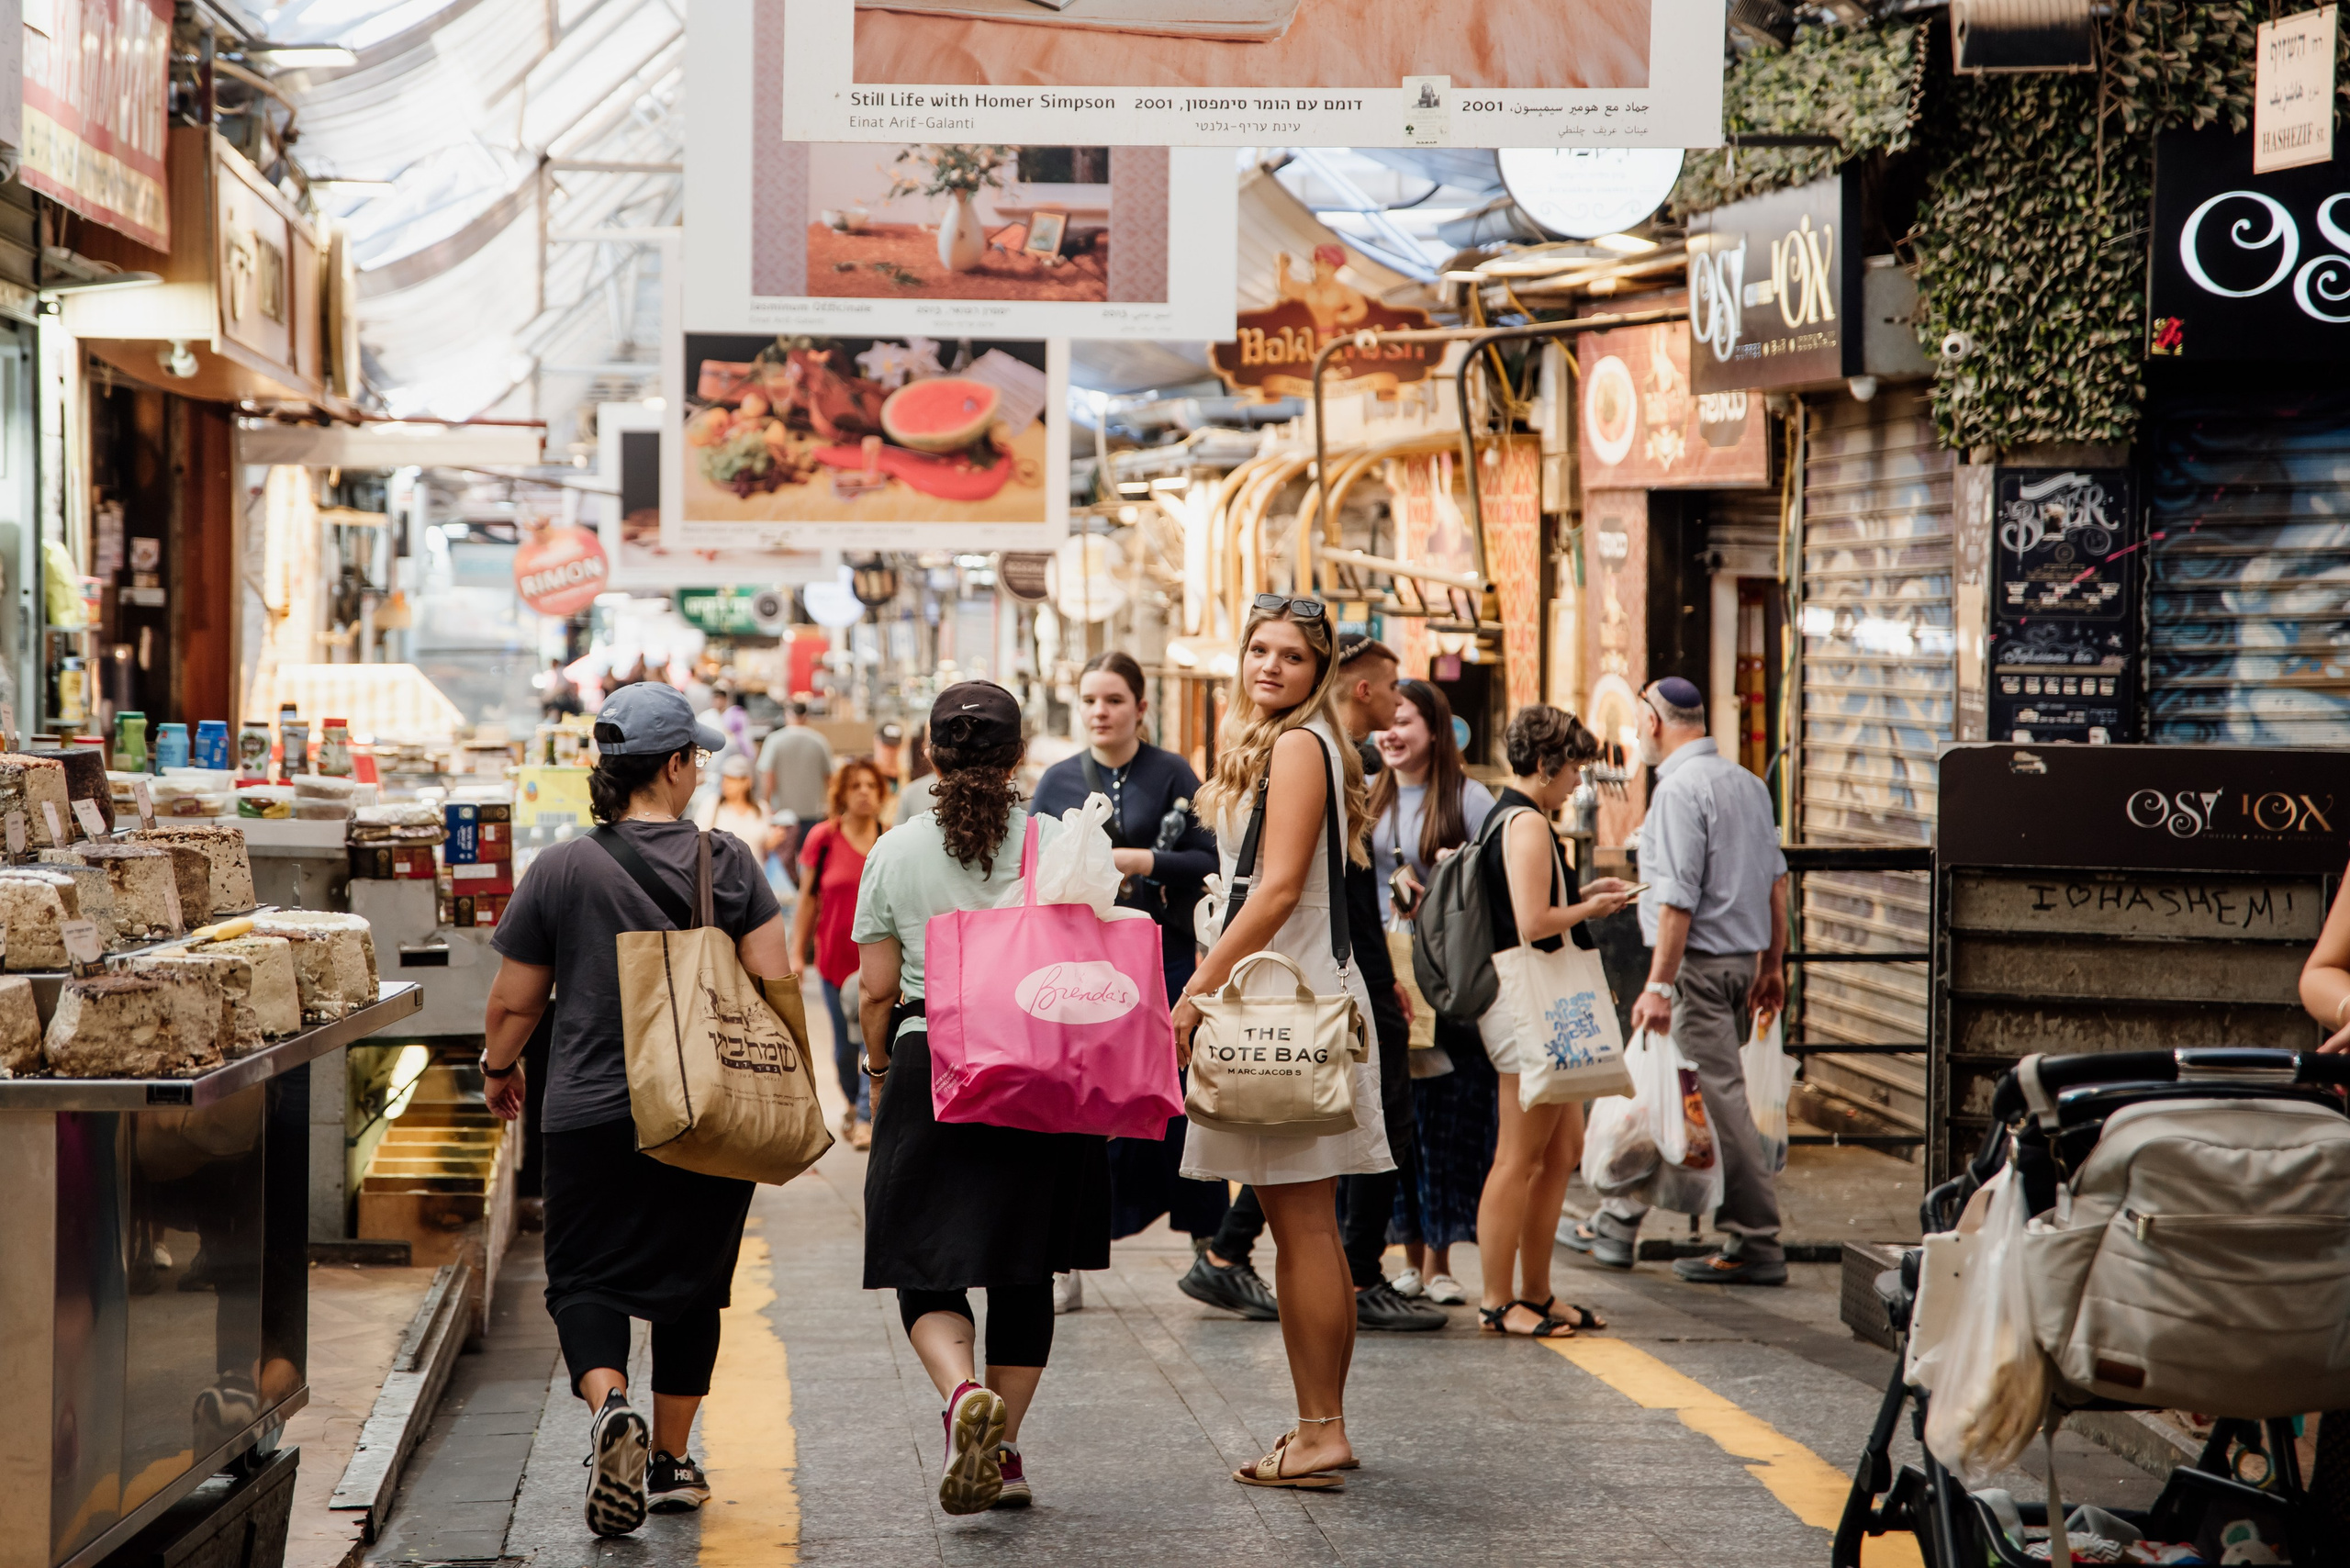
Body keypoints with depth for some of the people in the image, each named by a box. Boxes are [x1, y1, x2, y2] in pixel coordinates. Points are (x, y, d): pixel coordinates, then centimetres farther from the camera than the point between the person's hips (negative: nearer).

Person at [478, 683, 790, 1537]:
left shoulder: (558, 871, -4)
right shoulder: (726, 860, -2)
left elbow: (514, 1002, 3)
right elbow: (775, 986, -4)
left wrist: (499, 1067, 24)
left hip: (593, 1115, -1)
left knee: (587, 1277, 6)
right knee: (691, 1282, 15)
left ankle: (609, 1403, -23)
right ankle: (670, 1462, 22)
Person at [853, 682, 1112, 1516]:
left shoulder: (895, 852, 0)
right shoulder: (1058, 844, -1)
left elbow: (876, 985, 1)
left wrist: (879, 1069, 16)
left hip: (929, 1067, -1)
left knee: (926, 1268, 4)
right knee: (1023, 1274, 13)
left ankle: (963, 1394, -24)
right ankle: (1004, 1451, 16)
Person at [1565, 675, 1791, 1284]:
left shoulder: (1679, 789, -15)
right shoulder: (1746, 782, 13)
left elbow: (1677, 898, -20)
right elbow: (1777, 879, 14)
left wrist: (1659, 986, -19)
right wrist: (1772, 965, 19)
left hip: (1697, 962, -9)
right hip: (1741, 957, 9)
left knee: (1721, 1099, -3)